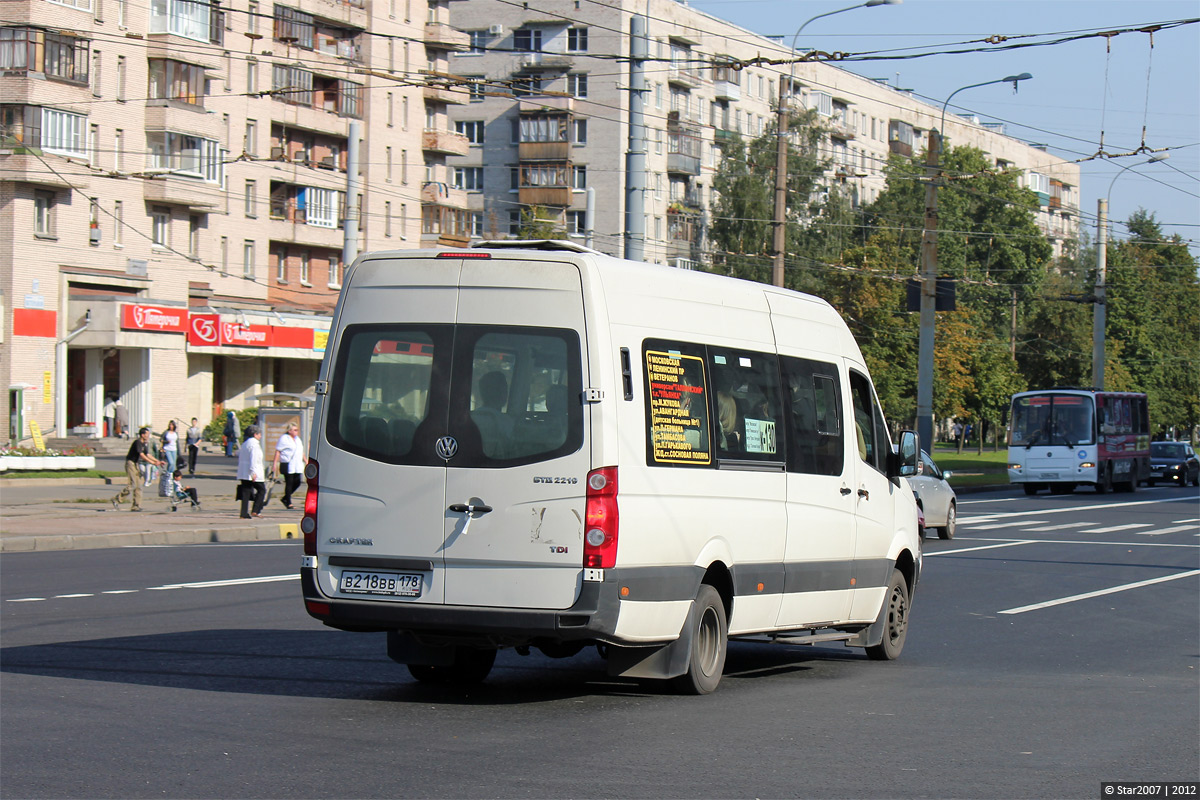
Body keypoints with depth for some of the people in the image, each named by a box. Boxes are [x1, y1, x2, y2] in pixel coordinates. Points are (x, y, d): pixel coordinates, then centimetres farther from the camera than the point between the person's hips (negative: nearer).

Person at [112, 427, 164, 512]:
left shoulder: (144, 444, 12)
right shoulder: (138, 442, -17)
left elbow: (148, 455, 18)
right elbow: (142, 455, -23)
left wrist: (158, 461, 9)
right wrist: (153, 463, -26)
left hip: (136, 464, 9)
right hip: (130, 463, -9)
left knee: (138, 485, 4)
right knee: (132, 484, -16)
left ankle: (136, 506, 4)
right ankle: (117, 499, -7)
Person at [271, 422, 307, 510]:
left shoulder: (297, 439, 19)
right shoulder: (284, 438, -4)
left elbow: (301, 452, 27)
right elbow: (277, 451, -6)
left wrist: (306, 461, 24)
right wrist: (275, 463, -11)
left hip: (297, 466, 8)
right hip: (287, 466, -7)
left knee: (297, 483, 4)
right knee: (289, 484, -4)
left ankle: (285, 498, 20)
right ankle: (288, 503, 3)